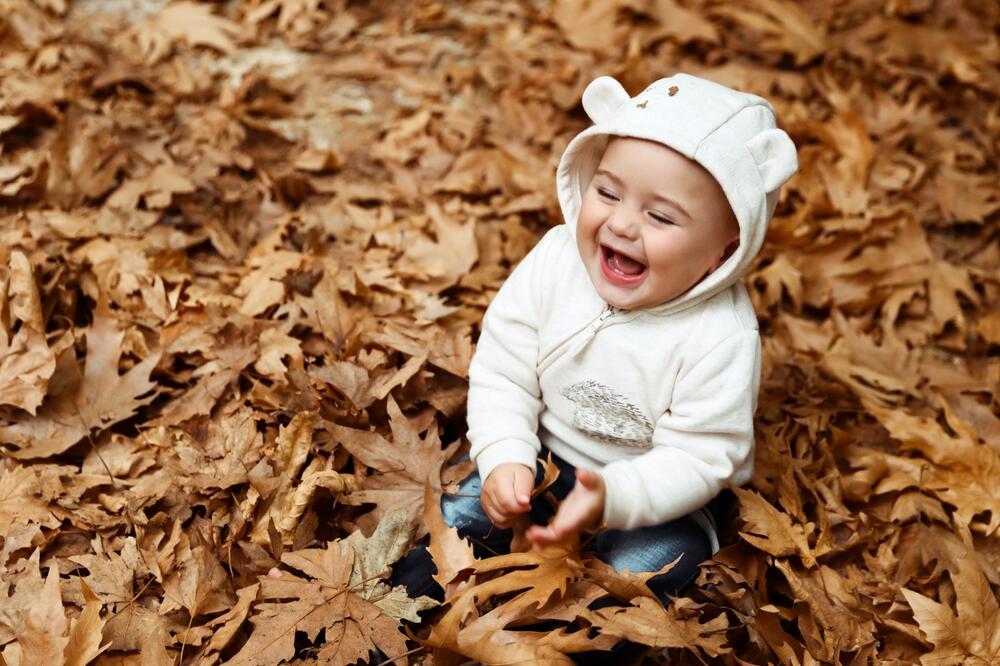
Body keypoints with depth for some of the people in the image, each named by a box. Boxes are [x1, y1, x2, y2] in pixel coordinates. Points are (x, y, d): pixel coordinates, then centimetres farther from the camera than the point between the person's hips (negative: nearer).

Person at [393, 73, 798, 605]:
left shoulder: (722, 337, -28)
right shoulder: (555, 260, -17)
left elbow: (699, 457, -24)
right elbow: (503, 375, -10)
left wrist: (613, 496, -39)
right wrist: (505, 459, -24)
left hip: (658, 498, -3)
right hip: (544, 460, 3)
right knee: (462, 517, -7)